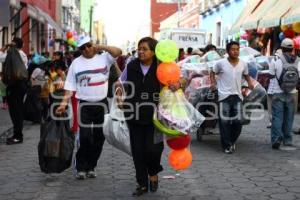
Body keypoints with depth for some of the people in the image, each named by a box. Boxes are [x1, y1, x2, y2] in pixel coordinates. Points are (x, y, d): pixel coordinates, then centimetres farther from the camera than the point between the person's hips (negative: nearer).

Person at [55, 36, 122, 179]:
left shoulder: (104, 58, 2)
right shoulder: (76, 63, 1)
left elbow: (118, 52, -13)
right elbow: (70, 86, 0)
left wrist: (101, 47, -15)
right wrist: (64, 103, -9)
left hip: (102, 103, 2)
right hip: (84, 104, -1)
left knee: (99, 137, 8)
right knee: (84, 138, -6)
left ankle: (91, 167, 21)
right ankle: (81, 168, 7)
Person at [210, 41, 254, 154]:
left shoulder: (243, 64, 5)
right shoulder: (221, 63, -4)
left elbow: (246, 75, 22)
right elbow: (213, 72, 10)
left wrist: (249, 83, 4)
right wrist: (213, 83, -5)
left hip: (237, 95, 3)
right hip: (224, 95, -3)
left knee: (238, 121, 0)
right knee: (225, 122, -3)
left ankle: (232, 142, 23)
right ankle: (227, 146, 6)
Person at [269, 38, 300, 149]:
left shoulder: (276, 60, -8)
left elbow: (271, 75, 0)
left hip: (278, 93, -2)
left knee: (277, 116, 0)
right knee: (288, 117, 12)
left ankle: (277, 138, -13)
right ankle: (288, 140, 19)